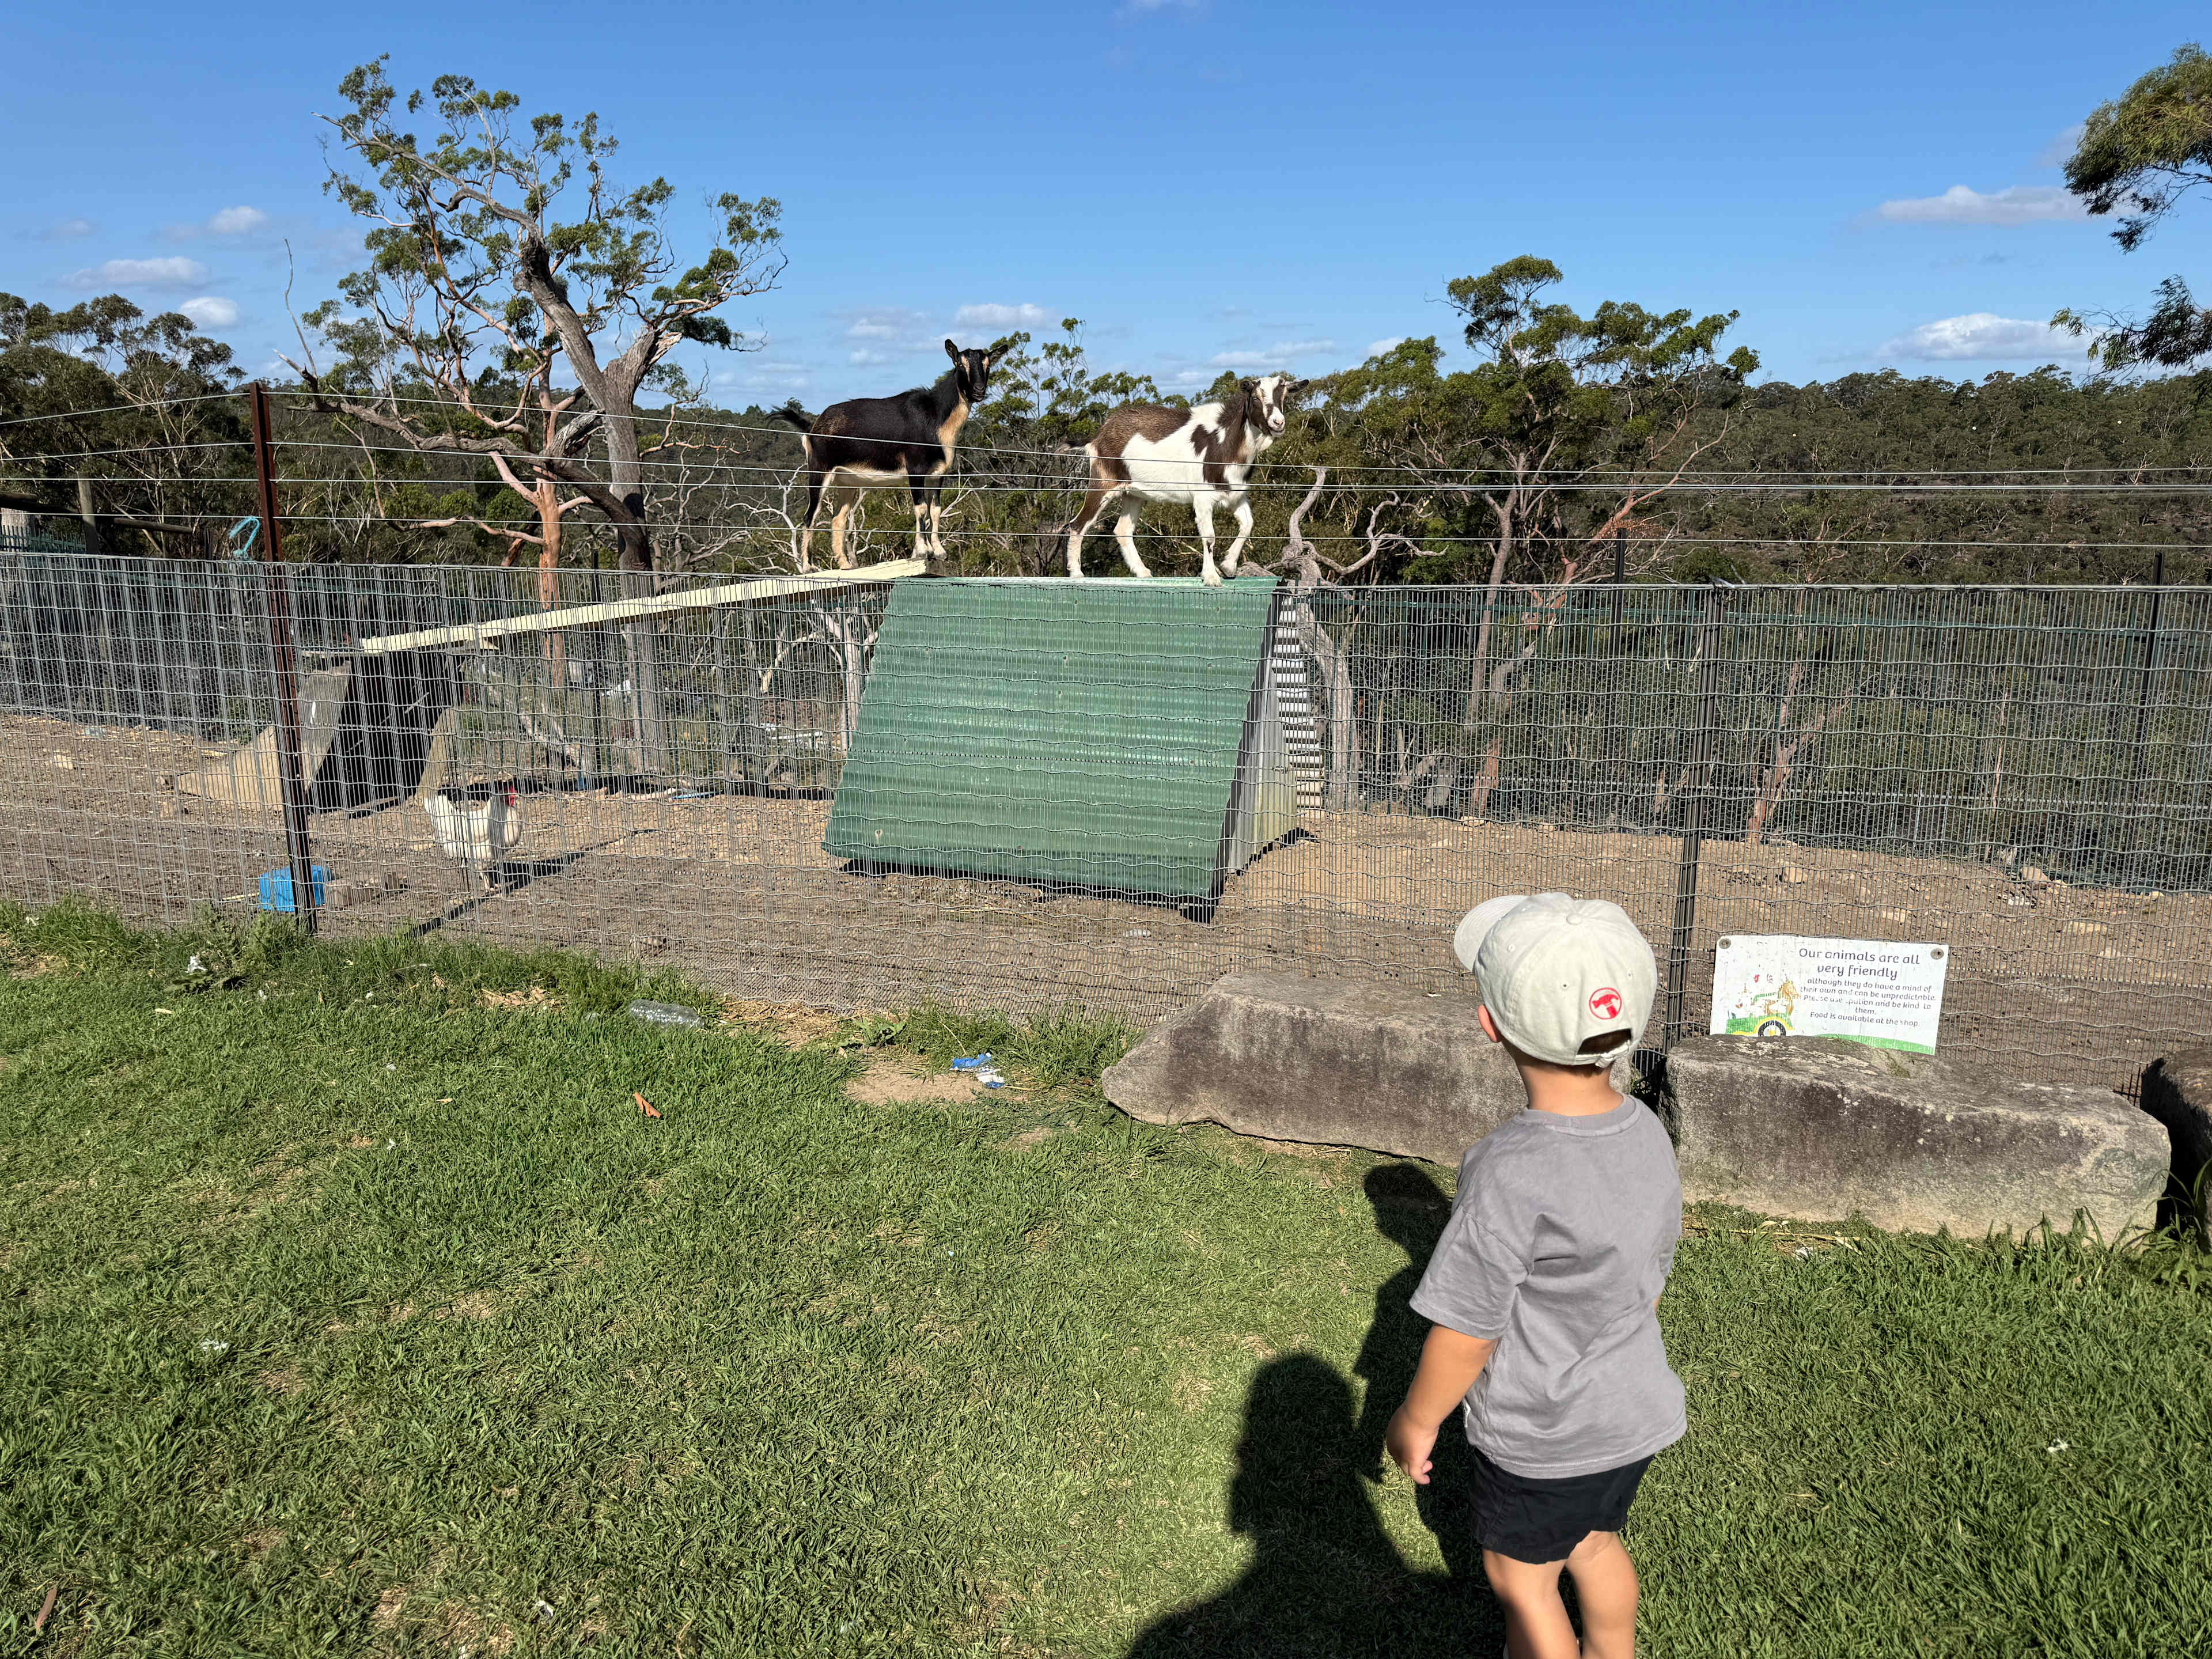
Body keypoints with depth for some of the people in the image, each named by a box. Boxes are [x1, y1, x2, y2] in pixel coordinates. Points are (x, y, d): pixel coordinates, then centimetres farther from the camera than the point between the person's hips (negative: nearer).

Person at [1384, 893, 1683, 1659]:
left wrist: (1416, 1420, -6)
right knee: (1593, 1544, 31)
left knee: (1520, 1579, 19)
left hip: (1543, 1438, -7)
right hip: (1637, 1410, 7)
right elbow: (1650, 1272, 5)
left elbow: (1466, 1331, -24)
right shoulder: (1646, 1132, -11)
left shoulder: (1513, 1171, -34)